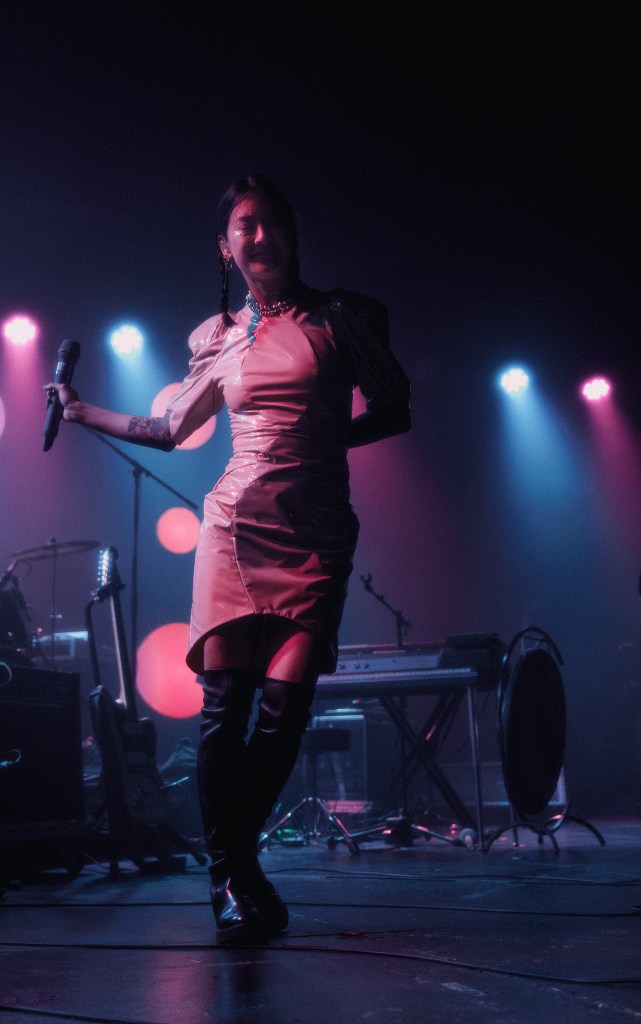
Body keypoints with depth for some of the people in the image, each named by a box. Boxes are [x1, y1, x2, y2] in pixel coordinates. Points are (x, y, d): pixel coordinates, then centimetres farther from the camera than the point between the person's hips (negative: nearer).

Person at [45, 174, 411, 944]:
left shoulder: (339, 316, 9)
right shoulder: (217, 339, 15)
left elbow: (394, 411, 9)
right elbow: (169, 430, 26)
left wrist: (326, 437, -2)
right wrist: (83, 411, 27)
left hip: (316, 535, -1)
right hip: (237, 528, 1)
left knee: (284, 704, -8)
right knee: (224, 700, -8)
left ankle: (235, 861, 13)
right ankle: (230, 876, 6)